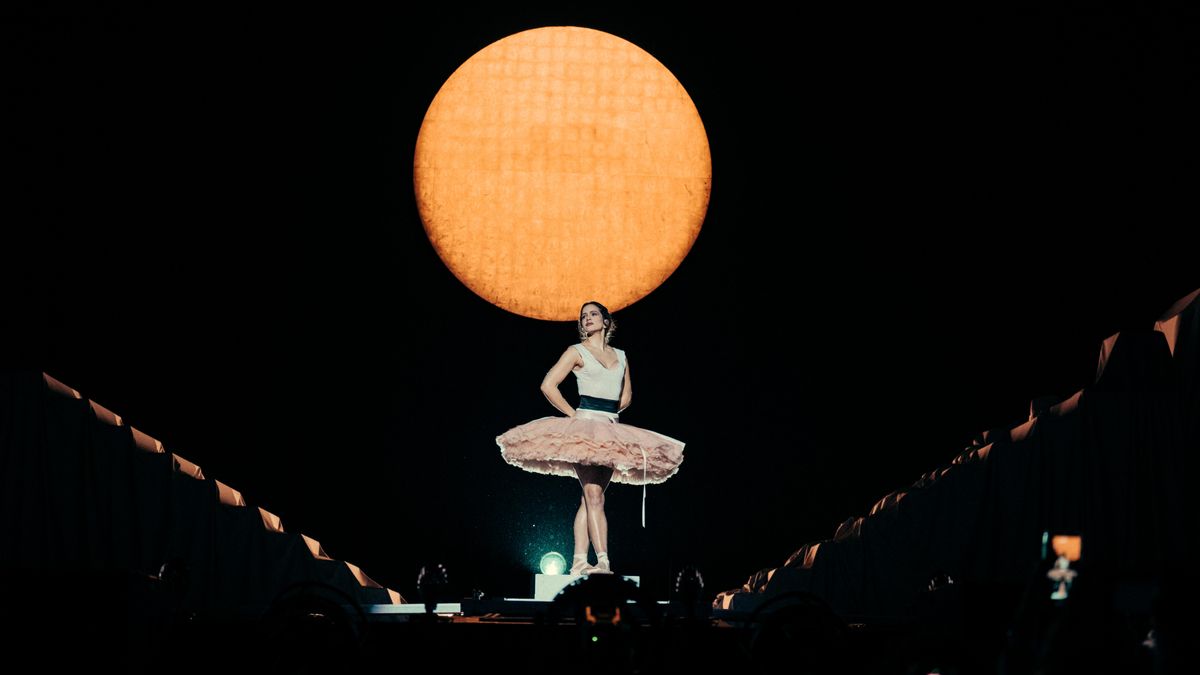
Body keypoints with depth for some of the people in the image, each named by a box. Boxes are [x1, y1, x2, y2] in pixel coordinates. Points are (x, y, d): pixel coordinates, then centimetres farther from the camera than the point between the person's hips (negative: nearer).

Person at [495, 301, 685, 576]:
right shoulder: (577, 352, 3)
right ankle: (603, 562, -24)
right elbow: (548, 385, -4)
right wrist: (573, 414, -6)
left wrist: (610, 413, 12)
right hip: (585, 429, -5)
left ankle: (579, 562, -2)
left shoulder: (620, 356, 18)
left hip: (611, 431, 5)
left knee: (590, 498, 1)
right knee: (594, 496, -15)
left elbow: (626, 396, 28)